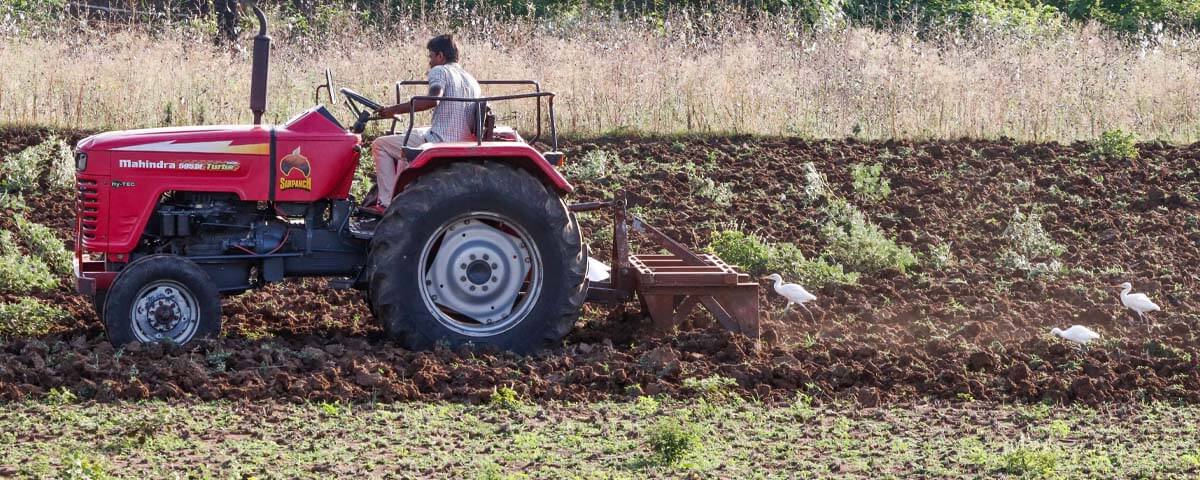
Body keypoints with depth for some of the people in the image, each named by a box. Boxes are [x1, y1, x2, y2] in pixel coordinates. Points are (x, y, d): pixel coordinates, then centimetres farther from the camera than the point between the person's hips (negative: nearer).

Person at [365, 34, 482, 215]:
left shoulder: (440, 71, -6)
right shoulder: (471, 80, 19)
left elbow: (433, 100, -26)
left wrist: (394, 110, -22)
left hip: (439, 142, -9)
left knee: (380, 145, 3)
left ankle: (386, 203, -4)